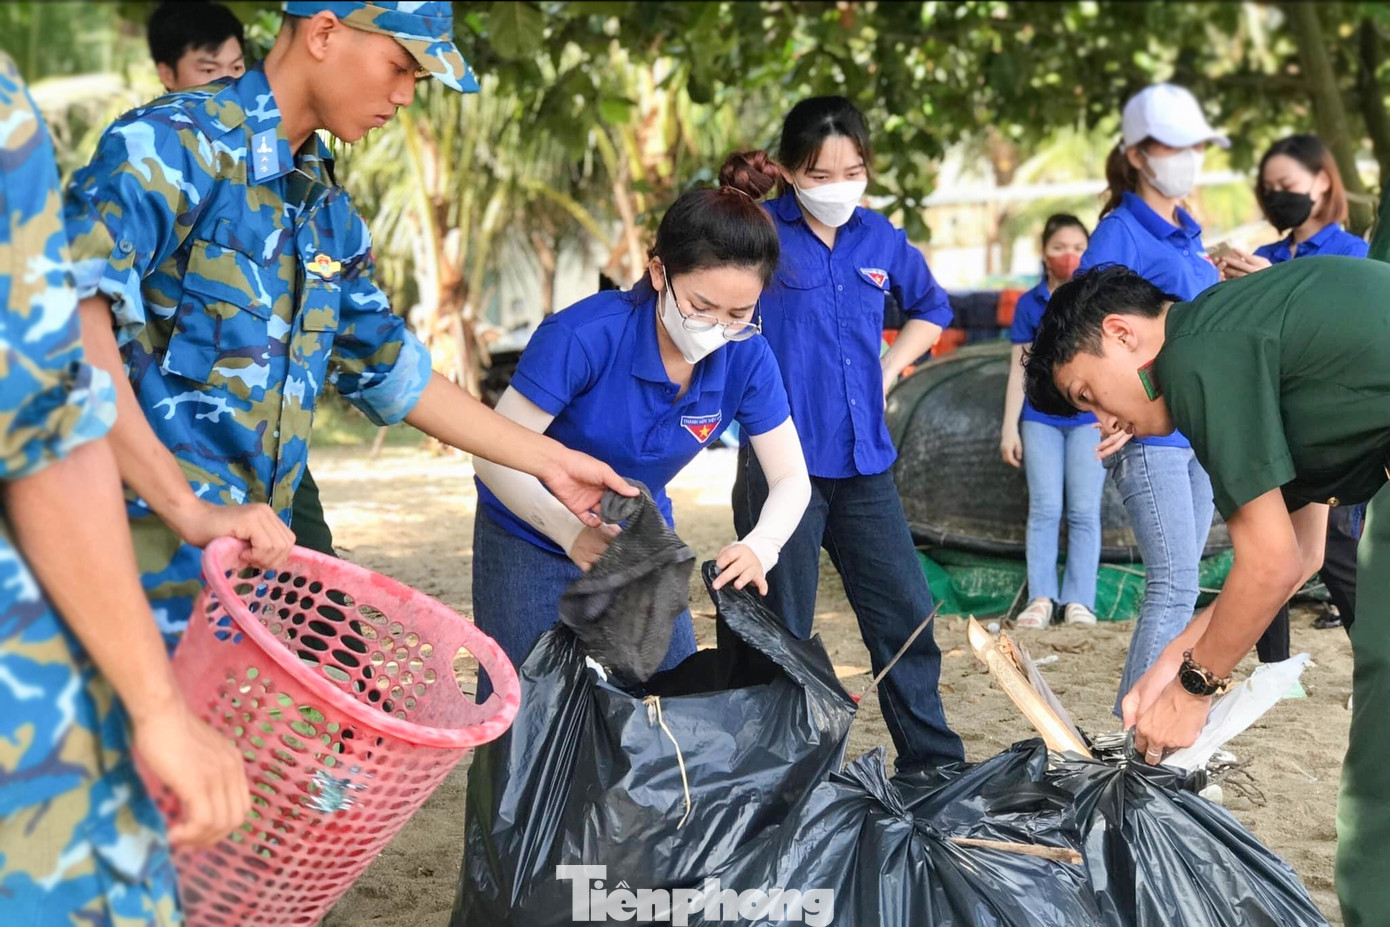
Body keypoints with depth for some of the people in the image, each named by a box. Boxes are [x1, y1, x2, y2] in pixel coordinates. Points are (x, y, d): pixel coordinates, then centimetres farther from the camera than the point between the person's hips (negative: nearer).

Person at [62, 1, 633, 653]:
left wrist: (548, 460, 24)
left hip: (244, 568, 8)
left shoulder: (327, 212, 16)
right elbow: (70, 310, -27)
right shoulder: (176, 143, -12)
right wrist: (189, 508, -30)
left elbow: (388, 370, 25)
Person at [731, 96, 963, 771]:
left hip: (863, 459, 5)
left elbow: (931, 308, 26)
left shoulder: (881, 240, 8)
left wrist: (888, 369, 14)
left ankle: (936, 764, 22)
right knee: (781, 629, 4)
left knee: (905, 612, 9)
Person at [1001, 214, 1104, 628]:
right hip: (1041, 418, 1)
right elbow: (1020, 368, 6)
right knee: (1044, 509, -1)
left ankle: (1079, 601, 2)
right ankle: (1040, 598, 2)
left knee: (1084, 512, -1)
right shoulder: (1030, 304, 4)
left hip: (1089, 416, -1)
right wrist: (1010, 427, 3)